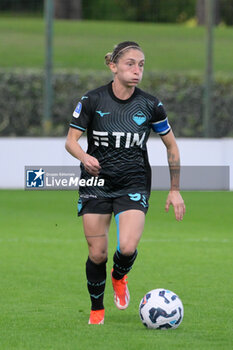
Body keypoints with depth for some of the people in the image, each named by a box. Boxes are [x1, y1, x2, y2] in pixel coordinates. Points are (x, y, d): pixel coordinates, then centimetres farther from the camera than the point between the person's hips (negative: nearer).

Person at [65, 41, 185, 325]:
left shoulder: (150, 106, -2)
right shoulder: (92, 100, -6)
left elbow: (171, 146, 8)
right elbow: (71, 140, -4)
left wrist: (175, 190, 6)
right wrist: (84, 157, -27)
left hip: (134, 185, 0)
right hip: (96, 182, 0)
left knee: (127, 248, -20)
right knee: (97, 254, -2)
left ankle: (119, 276, 16)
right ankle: (96, 310, 22)